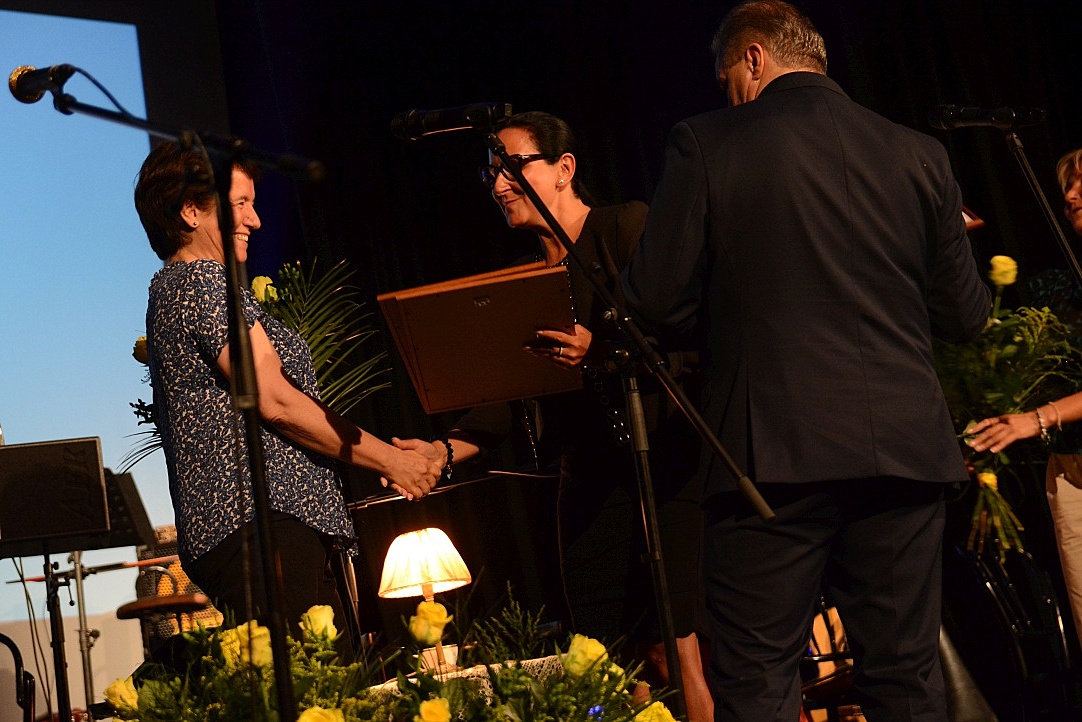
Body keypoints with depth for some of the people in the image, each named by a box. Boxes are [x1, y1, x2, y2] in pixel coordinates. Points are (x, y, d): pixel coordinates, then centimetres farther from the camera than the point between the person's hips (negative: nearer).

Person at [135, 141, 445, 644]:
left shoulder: (174, 289, 28)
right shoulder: (204, 280, -4)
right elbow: (275, 401, -12)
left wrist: (381, 455, 21)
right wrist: (389, 459, -4)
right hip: (258, 524, -11)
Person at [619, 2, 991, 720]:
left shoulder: (706, 144, -2)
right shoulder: (919, 155, 7)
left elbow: (658, 304, -3)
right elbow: (967, 317, 10)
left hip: (773, 451, -3)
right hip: (903, 450, 4)